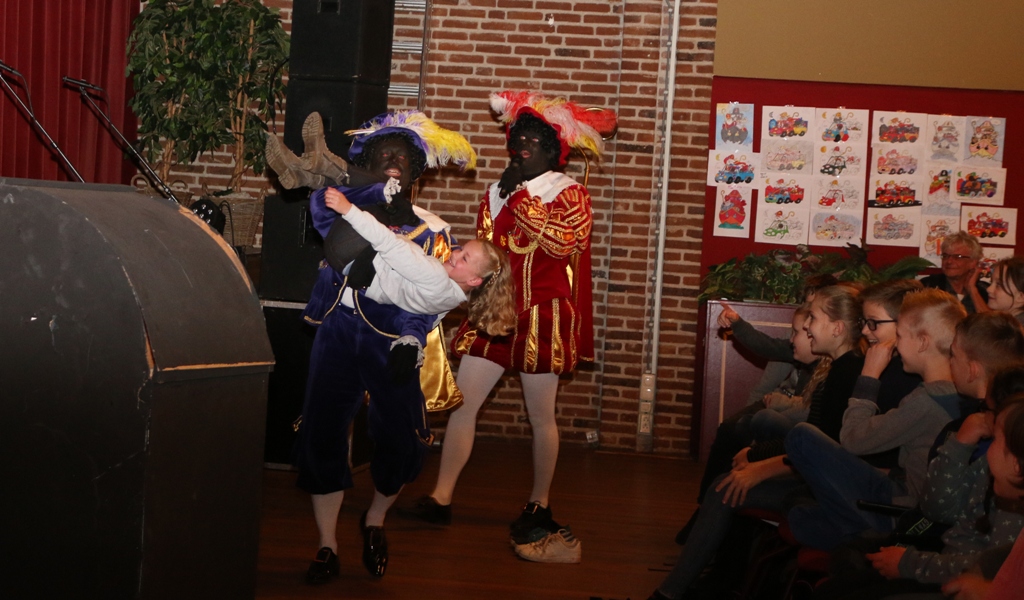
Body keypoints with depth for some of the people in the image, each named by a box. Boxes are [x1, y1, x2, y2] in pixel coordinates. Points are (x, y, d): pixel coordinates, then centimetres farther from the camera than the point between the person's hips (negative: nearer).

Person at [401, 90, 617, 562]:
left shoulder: (570, 194, -5)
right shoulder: (498, 191, 12)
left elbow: (563, 244, -23)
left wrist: (521, 198, -22)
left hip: (541, 318, -5)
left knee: (541, 417, 5)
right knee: (461, 403, -2)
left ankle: (539, 505, 20)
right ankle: (440, 498, 4)